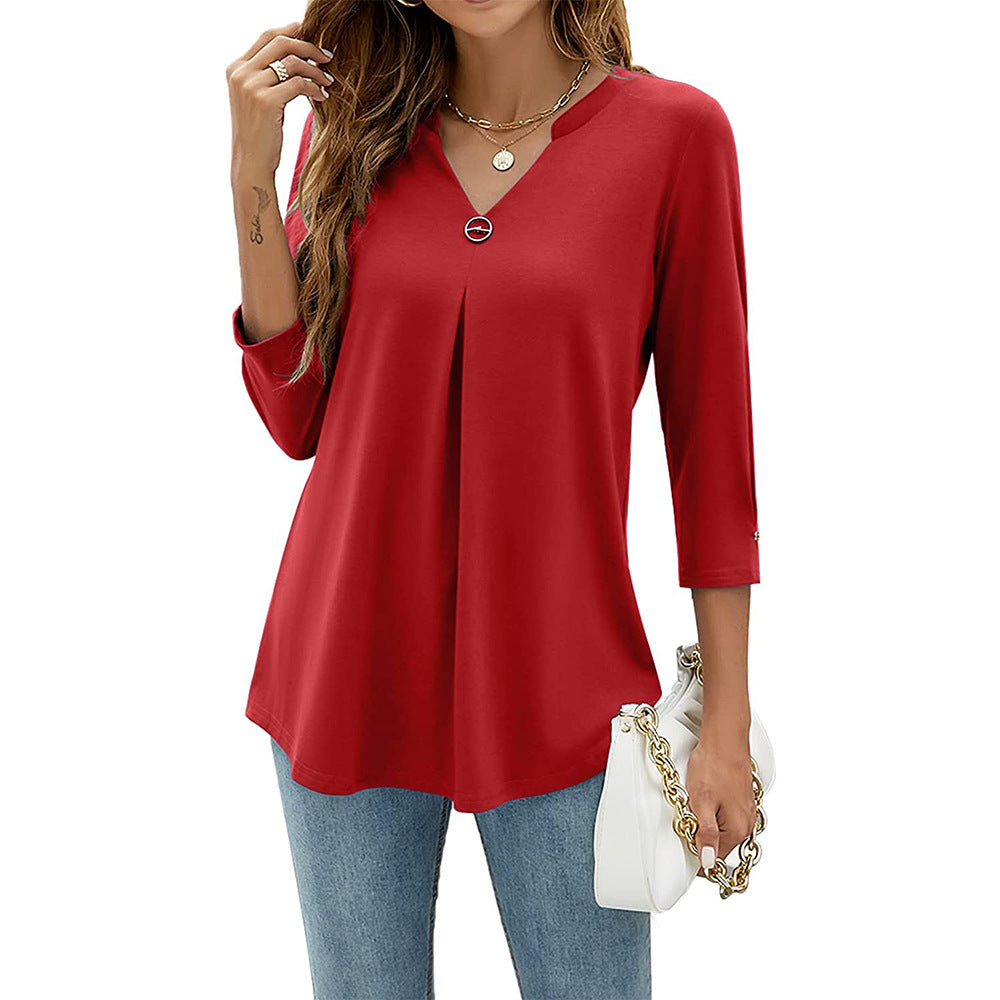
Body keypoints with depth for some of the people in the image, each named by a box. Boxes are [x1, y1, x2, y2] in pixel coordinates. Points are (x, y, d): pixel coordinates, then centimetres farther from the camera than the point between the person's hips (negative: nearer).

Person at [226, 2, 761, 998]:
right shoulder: (354, 128, 3)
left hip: (558, 687, -2)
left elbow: (710, 437, -3)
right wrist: (252, 176, -6)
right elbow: (298, 420, 2)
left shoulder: (674, 130, -5)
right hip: (348, 669, 3)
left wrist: (727, 721, -3)